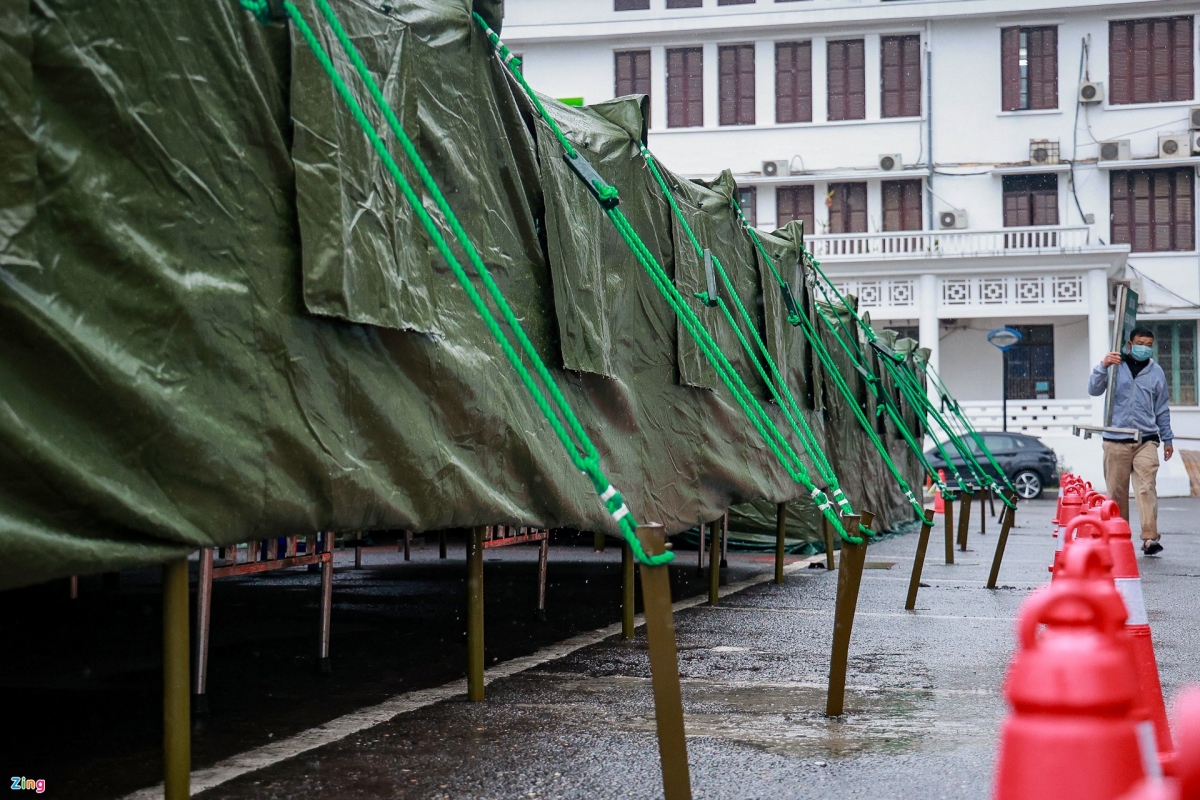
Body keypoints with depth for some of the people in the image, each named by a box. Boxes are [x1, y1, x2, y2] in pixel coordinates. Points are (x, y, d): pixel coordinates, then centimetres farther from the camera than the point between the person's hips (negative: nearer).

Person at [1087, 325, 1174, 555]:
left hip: (1146, 439, 0)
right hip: (1116, 440, 0)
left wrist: (1167, 439, 18)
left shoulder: (1156, 372, 12)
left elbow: (1162, 409, 18)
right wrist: (1103, 367, -19)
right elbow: (1094, 390, -4)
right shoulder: (1116, 366, 5)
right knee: (1116, 491, 3)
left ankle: (1150, 538, -20)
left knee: (1146, 487, -13)